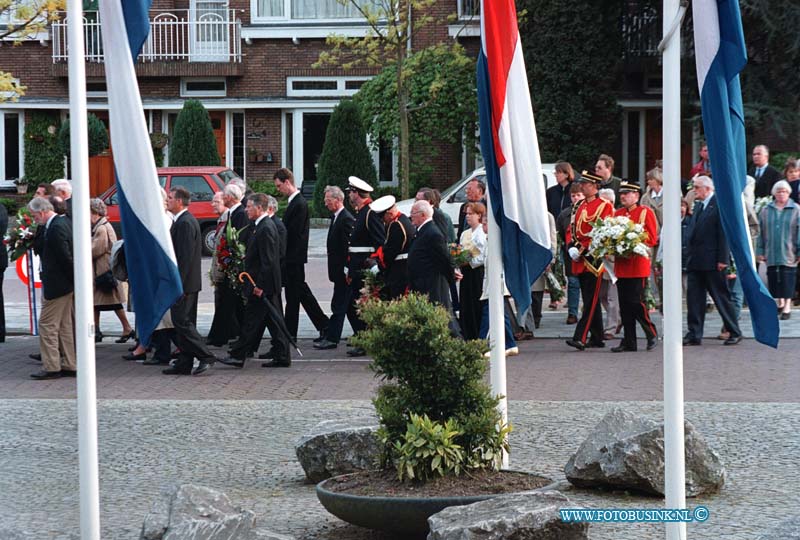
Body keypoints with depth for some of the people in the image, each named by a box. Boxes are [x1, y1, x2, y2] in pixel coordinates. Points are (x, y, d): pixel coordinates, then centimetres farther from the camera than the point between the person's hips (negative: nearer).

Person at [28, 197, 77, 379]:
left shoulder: (55, 228, -20)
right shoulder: (63, 222, 11)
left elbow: (66, 257, -22)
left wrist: (75, 281, -15)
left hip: (58, 284, -10)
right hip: (66, 283, 10)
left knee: (47, 324, -4)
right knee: (65, 326, 13)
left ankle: (51, 367, -3)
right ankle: (69, 365, 17)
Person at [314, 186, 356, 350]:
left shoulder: (346, 219, -17)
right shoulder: (336, 217, 14)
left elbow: (348, 247, -20)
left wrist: (345, 270, -20)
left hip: (342, 271, -10)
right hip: (339, 270, 10)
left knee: (338, 305, -7)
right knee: (350, 305, 15)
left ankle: (332, 338, -6)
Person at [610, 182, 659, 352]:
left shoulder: (646, 212, -1)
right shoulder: (618, 213, 14)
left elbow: (652, 238, -6)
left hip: (638, 265, -5)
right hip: (621, 264, 5)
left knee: (636, 302, -9)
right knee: (624, 305, 5)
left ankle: (652, 334, 8)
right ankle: (629, 341, 9)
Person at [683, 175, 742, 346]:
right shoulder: (698, 206, 15)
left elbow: (724, 234, -15)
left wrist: (722, 259, -18)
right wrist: (689, 253, 10)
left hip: (712, 261, -8)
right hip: (695, 261, 8)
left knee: (721, 297, 1)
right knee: (694, 298, 4)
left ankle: (734, 332, 11)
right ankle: (694, 335, 7)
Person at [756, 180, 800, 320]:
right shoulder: (766, 210, 8)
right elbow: (761, 233, 10)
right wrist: (760, 251, 6)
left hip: (788, 254, -3)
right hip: (771, 254, 3)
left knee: (787, 281, -6)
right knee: (773, 279, 6)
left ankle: (787, 306, 0)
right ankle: (779, 302, 22)